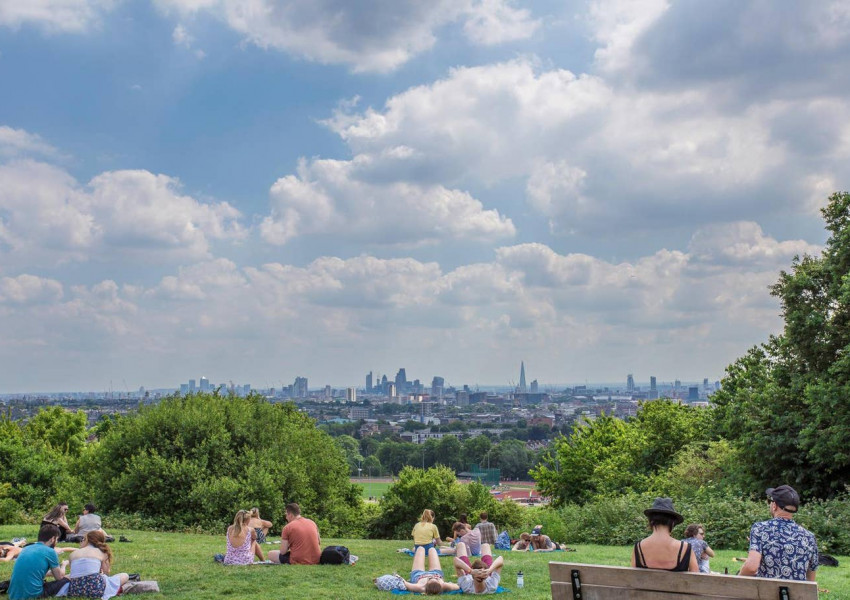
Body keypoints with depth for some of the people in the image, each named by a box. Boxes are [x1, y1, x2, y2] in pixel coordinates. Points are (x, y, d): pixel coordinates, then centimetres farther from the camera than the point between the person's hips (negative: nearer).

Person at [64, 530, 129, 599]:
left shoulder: (73, 553, 16)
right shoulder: (101, 553, 11)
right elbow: (106, 573, 15)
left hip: (75, 591, 1)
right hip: (96, 588, -1)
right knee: (125, 576, 21)